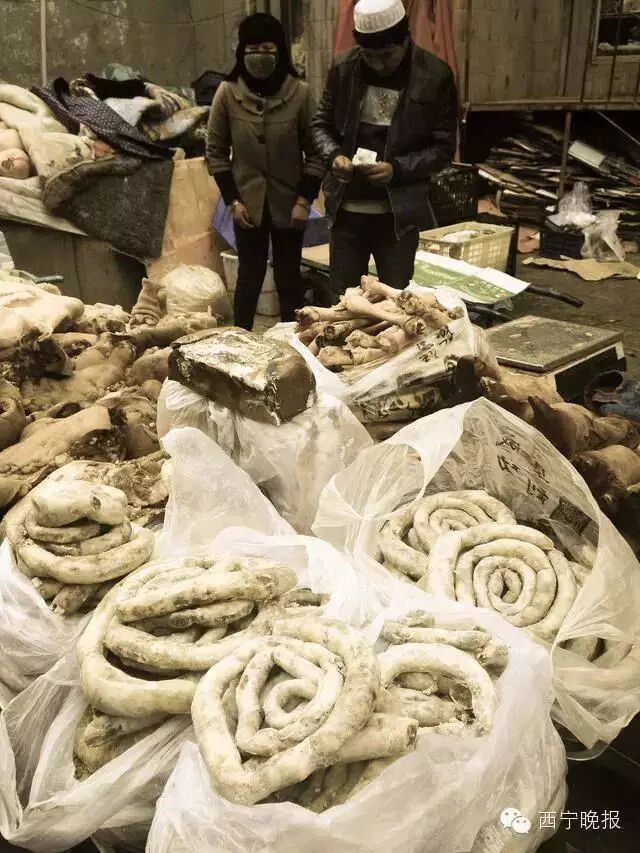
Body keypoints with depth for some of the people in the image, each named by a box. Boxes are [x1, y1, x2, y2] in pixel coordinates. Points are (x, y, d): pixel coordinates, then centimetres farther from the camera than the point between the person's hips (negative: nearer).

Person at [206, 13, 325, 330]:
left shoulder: (300, 93, -8)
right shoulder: (227, 93, -5)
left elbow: (316, 151, -3)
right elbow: (215, 151, 1)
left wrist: (305, 199, -9)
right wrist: (232, 199, -5)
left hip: (288, 202, 0)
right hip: (248, 202, 1)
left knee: (289, 276, 9)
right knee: (250, 274, 9)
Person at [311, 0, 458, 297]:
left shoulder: (435, 76, -7)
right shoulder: (343, 67, -1)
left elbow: (443, 147, -4)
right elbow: (321, 123, 10)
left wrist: (398, 169, -19)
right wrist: (333, 155, -12)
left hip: (399, 211, -2)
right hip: (347, 208, 2)